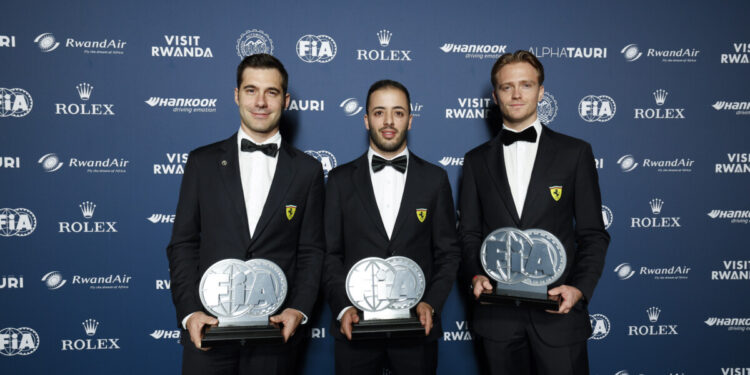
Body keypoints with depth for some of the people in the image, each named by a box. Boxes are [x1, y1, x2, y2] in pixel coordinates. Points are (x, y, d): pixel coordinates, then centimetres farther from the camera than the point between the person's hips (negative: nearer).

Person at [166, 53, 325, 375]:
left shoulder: (307, 170, 4)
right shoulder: (202, 161, 5)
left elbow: (311, 251, 4)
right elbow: (182, 243, 4)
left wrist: (299, 309, -9)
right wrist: (189, 312, -6)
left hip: (275, 329, 0)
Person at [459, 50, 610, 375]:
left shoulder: (575, 153, 3)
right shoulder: (476, 160, 8)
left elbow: (593, 234, 2)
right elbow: (469, 234, 9)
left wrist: (580, 288, -11)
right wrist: (476, 276, -8)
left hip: (558, 312, -1)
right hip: (498, 314, 2)